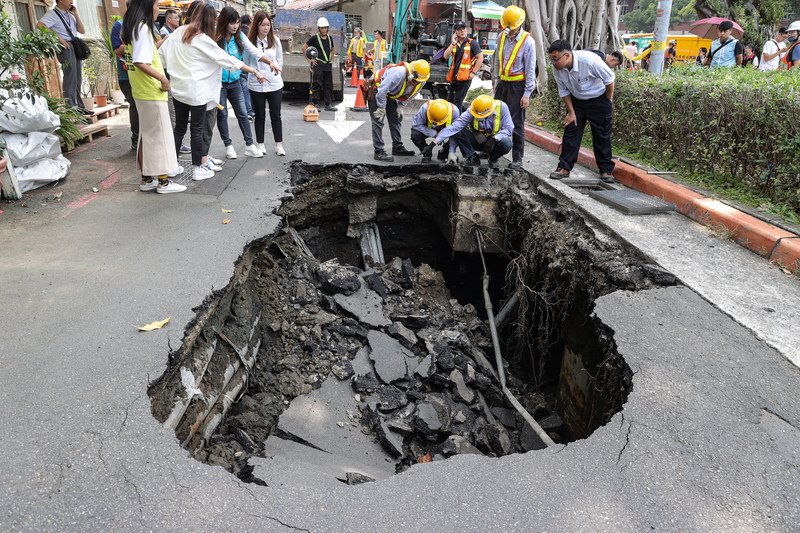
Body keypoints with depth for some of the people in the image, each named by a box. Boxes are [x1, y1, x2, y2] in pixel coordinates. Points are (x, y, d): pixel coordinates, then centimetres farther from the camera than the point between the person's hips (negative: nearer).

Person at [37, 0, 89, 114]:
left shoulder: (69, 14, 22)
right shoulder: (53, 14, -2)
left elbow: (82, 31, 17)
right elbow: (40, 25, -15)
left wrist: (76, 15, 9)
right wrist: (58, 38, -19)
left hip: (75, 46, 8)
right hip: (65, 47, -8)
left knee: (77, 78, 9)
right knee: (70, 77, -14)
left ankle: (78, 106, 14)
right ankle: (71, 107, -15)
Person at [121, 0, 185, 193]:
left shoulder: (131, 28, 15)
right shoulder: (143, 28, -15)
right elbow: (140, 62, -23)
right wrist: (162, 78, -17)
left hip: (141, 91, 10)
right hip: (152, 92, -10)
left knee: (146, 134, 14)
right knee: (160, 135, -3)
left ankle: (146, 179, 20)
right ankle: (163, 181, 3)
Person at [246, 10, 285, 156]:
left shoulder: (275, 40, 3)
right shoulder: (250, 41, -3)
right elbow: (247, 61, 5)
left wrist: (276, 70, 10)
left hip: (275, 84, 1)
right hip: (256, 85, -1)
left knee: (276, 115, 5)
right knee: (259, 116, 9)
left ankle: (279, 144, 13)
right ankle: (260, 144, 19)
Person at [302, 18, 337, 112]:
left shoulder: (330, 38, 13)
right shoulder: (315, 38, -2)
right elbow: (304, 48, 2)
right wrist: (309, 60, -3)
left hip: (328, 66, 5)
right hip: (318, 66, -5)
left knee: (328, 86, 6)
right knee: (317, 85, -6)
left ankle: (328, 105, 12)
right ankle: (315, 104, 0)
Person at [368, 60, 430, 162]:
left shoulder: (421, 82, -14)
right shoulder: (398, 74, -38)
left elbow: (409, 95, 6)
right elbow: (382, 90, -33)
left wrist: (400, 106, 0)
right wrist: (381, 108, -24)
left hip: (390, 94, 8)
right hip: (376, 88, -8)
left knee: (396, 120, 11)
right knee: (378, 122, -12)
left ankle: (397, 147, 22)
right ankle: (379, 151, -12)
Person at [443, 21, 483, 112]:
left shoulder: (472, 43, 1)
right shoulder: (454, 44, 15)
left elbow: (480, 58, -3)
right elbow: (446, 56, 1)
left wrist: (473, 72, -10)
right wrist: (453, 44, -7)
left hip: (465, 78, -7)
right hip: (454, 77, 7)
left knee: (457, 102, -10)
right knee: (450, 101, 11)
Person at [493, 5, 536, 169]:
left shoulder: (527, 41, -10)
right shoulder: (502, 37, 7)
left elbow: (530, 69, -11)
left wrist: (527, 94, -14)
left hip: (518, 85, -6)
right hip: (503, 83, 6)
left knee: (517, 123, -5)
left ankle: (517, 158, 1)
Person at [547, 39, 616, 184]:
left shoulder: (589, 60, -30)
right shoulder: (557, 69, -15)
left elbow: (609, 79, -16)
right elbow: (564, 91, 1)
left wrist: (608, 102, -7)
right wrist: (571, 112, -2)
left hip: (599, 100, -4)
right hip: (576, 101, 4)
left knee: (602, 136, 0)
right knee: (570, 133, -1)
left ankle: (606, 170, 10)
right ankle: (564, 168, 6)